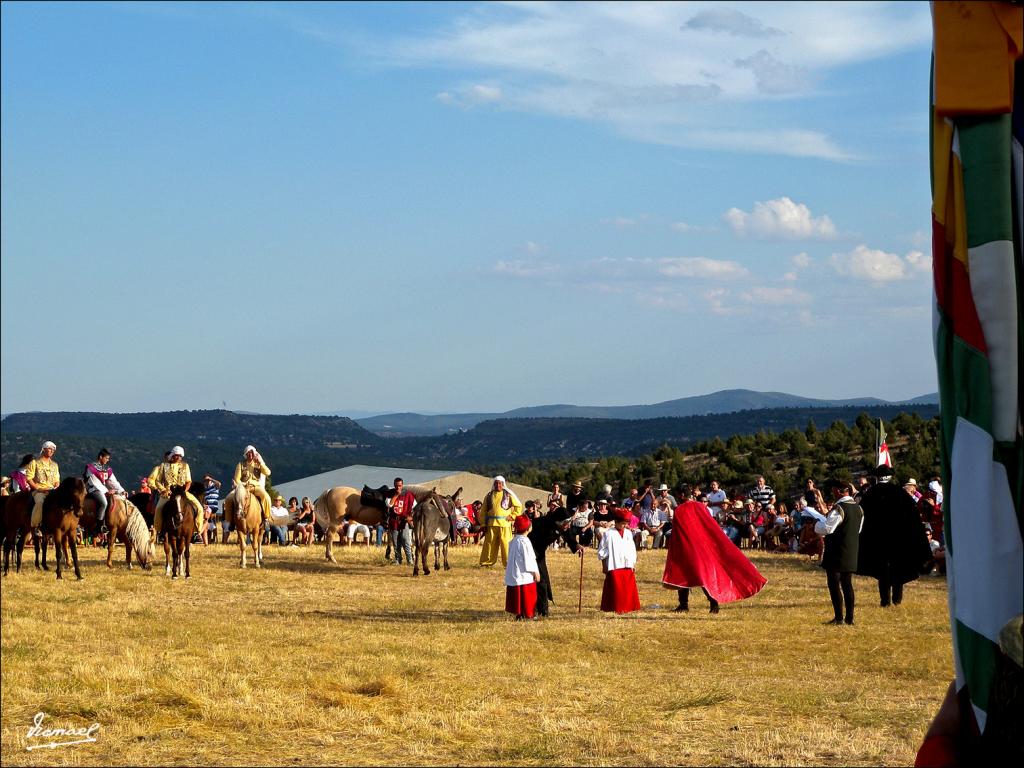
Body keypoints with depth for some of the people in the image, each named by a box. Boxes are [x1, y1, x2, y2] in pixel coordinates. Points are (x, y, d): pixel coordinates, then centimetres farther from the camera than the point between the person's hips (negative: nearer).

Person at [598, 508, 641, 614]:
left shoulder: (628, 533, 12)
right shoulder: (609, 534, -3)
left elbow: (632, 550, 18)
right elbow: (602, 551, 0)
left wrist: (634, 564, 14)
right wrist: (604, 565, -2)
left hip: (627, 565, 5)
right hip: (614, 566, -5)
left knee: (629, 588, 4)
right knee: (616, 588, -6)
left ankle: (628, 607, 12)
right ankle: (616, 608, -1)